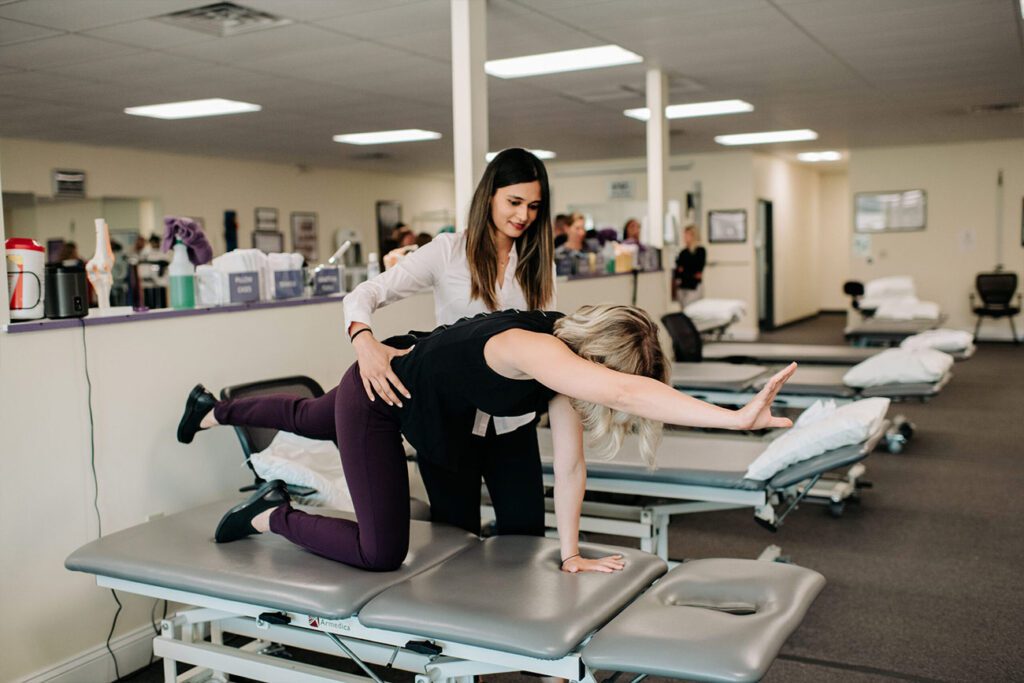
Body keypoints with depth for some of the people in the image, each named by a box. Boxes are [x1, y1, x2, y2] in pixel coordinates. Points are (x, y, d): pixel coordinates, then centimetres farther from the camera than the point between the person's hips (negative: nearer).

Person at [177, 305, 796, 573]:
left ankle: (214, 410, 57)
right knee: (381, 553, -6)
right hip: (375, 395, -8)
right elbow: (622, 390, -58)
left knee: (309, 419, 33)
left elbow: (570, 466, -10)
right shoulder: (531, 348, -40)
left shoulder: (565, 352, -14)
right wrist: (736, 417, -63)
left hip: (430, 408, 9)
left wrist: (571, 554, -8)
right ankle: (271, 516, 15)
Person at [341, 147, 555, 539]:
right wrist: (363, 340, -33)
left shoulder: (538, 263, 5)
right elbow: (364, 295, -12)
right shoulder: (448, 251, -6)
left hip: (513, 422, 3)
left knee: (526, 533, 7)